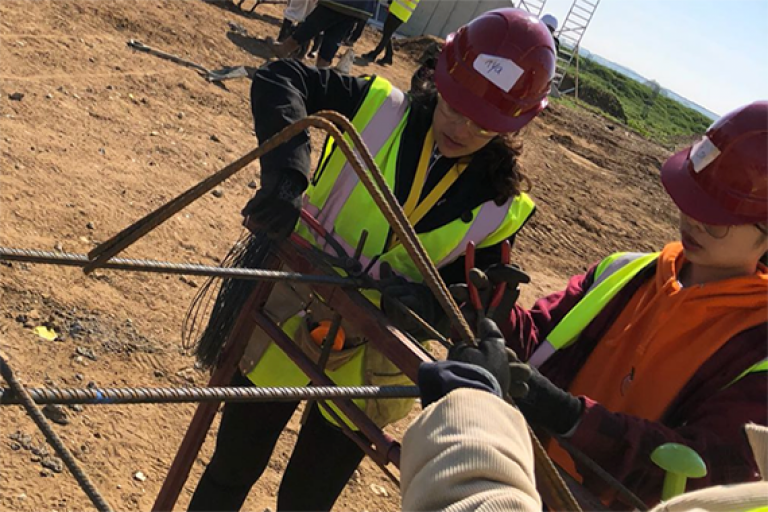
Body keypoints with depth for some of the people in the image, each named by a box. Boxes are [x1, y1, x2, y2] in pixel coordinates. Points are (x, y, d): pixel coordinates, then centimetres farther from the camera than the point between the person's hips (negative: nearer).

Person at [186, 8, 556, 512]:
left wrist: (421, 300, -31)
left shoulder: (501, 208, -11)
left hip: (365, 374, 1)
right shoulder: (381, 110, -14)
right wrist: (287, 175, -38)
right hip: (280, 331, 0)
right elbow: (280, 78, -21)